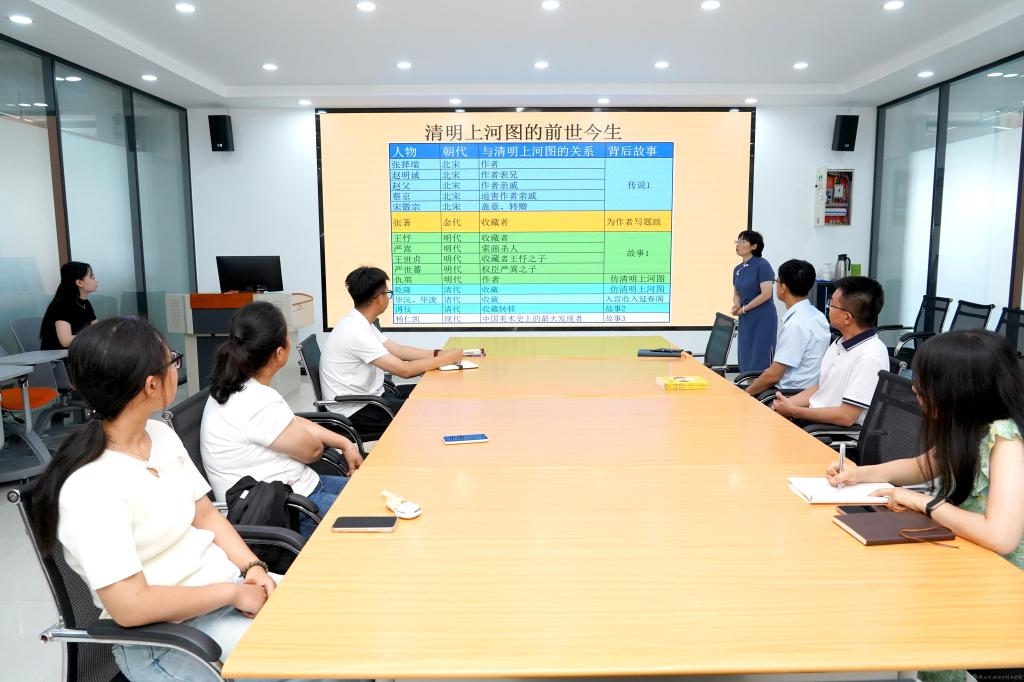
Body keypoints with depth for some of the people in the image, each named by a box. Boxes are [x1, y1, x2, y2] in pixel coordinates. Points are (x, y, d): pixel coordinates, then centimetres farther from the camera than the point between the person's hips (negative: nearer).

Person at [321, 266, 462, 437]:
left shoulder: (359, 323, 6)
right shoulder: (356, 331, -25)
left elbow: (399, 350, 10)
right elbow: (404, 370, -25)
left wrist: (438, 353, -1)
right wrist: (446, 359, -15)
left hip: (368, 396, 10)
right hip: (356, 411, -10)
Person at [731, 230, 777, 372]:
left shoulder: (762, 265, -11)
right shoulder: (737, 269, 10)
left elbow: (766, 294, -17)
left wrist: (743, 309, -12)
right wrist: (736, 305, -5)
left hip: (763, 318, -7)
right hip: (745, 320, 7)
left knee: (762, 361, -5)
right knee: (745, 359, 9)